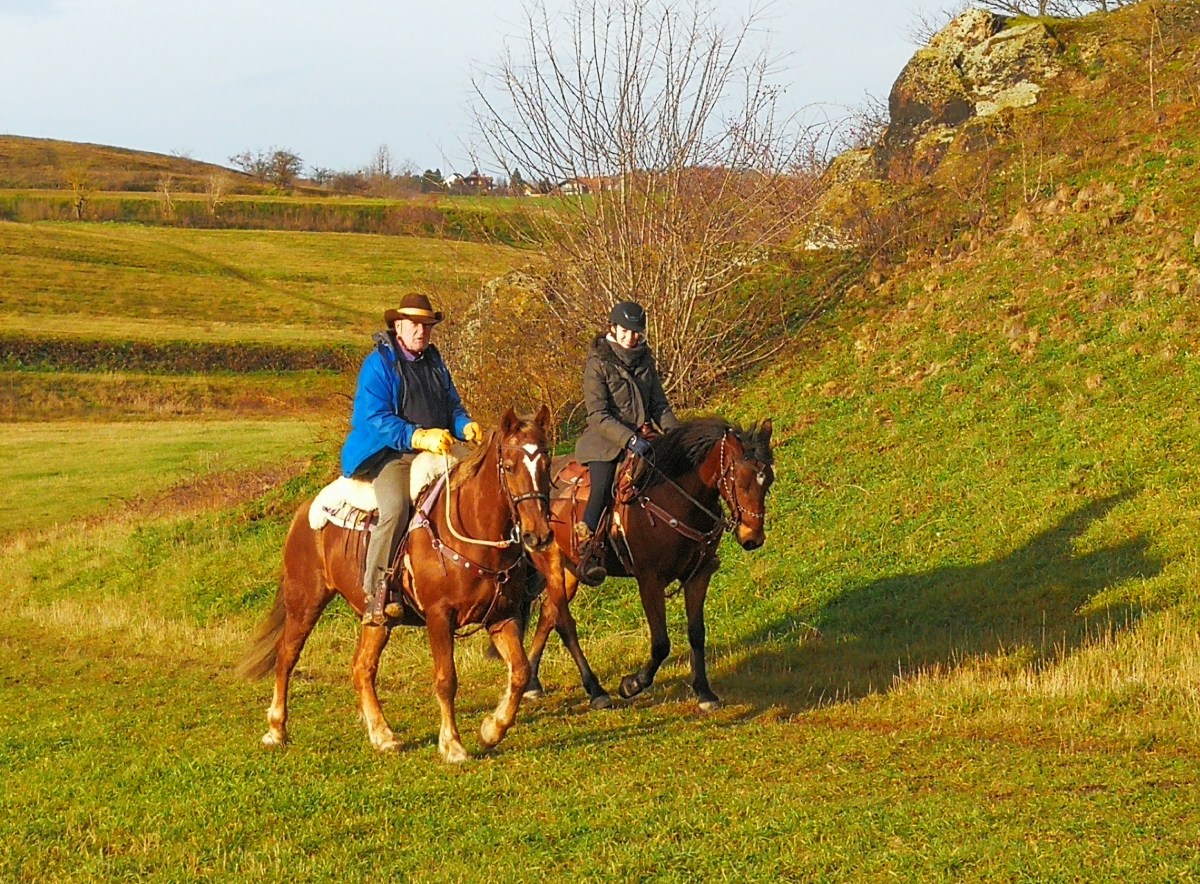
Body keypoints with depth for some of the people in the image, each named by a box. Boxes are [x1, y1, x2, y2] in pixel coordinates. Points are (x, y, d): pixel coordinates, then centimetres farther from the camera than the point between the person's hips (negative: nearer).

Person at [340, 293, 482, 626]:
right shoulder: (378, 364, -3)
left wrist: (466, 426, -5)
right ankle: (376, 591, -28)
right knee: (395, 507, -34)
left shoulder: (434, 362, 19)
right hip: (390, 454, -7)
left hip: (437, 451, 7)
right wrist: (419, 437, -26)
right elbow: (376, 417, -14)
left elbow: (453, 406, 20)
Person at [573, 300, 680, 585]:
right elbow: (598, 416, -13)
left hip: (639, 439, 6)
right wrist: (629, 440, -25)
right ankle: (588, 551, -35)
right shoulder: (598, 364, -6)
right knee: (602, 485, -30)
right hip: (605, 442, -6)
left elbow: (659, 406, 15)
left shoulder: (645, 361, 12)